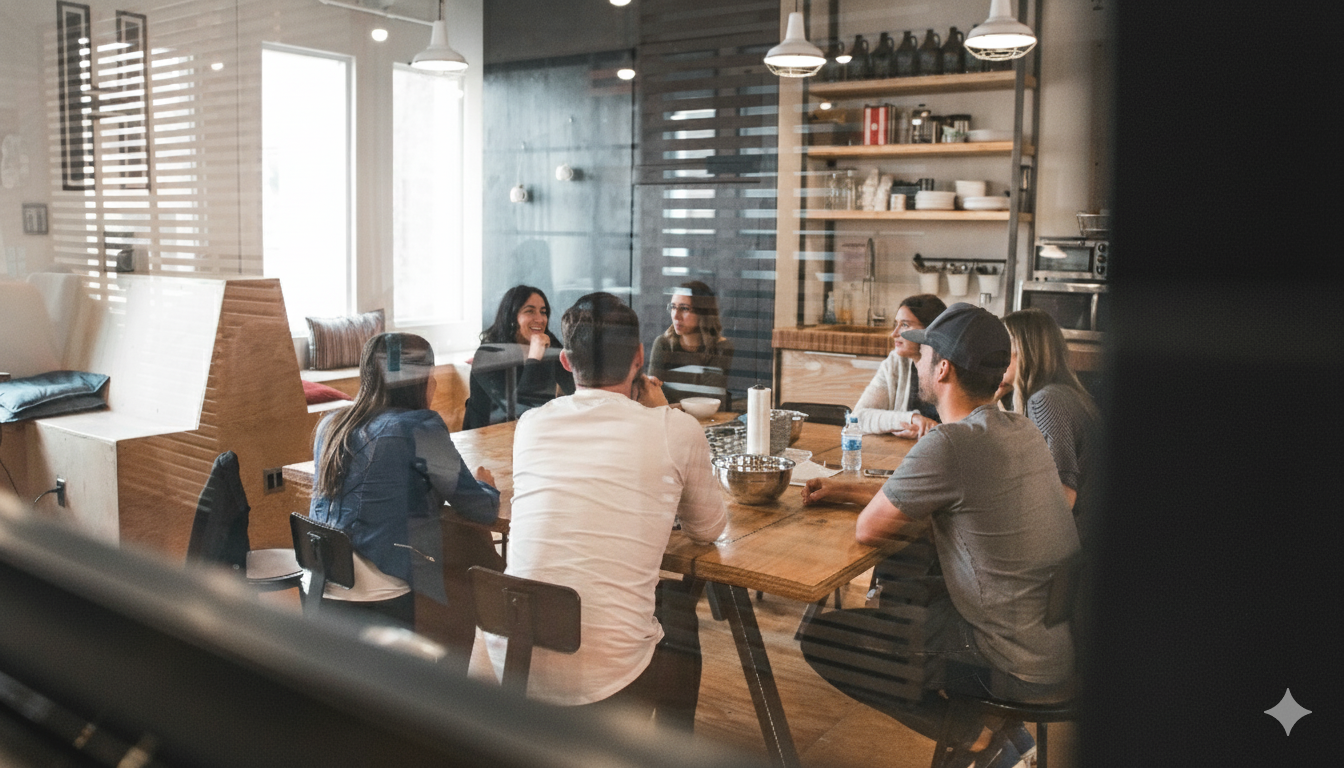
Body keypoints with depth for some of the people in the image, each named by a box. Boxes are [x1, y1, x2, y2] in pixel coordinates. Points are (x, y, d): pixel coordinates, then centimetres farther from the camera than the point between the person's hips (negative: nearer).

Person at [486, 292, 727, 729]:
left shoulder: (531, 425, 4)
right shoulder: (677, 430, -7)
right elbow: (708, 529, 11)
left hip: (509, 663, 4)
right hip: (604, 680, -4)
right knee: (679, 604, 29)